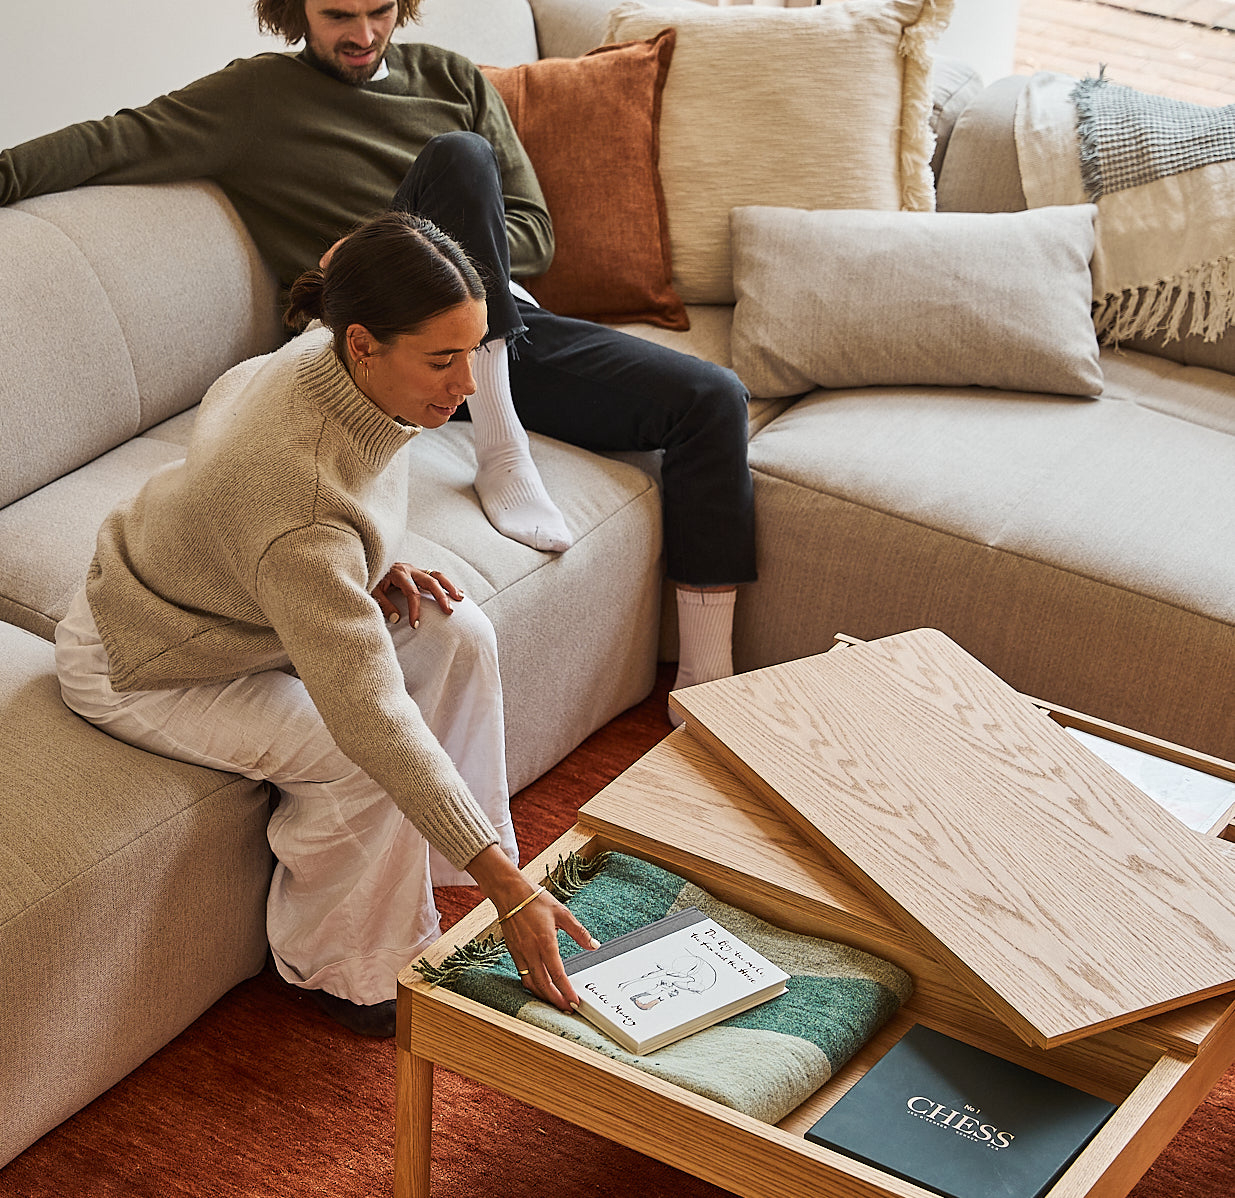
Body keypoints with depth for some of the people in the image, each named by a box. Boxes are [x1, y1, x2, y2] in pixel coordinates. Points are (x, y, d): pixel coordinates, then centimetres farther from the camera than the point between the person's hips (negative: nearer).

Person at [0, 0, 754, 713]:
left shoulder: (454, 80, 18)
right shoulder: (256, 96, 8)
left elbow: (534, 233, 11)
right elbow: (118, 141, -7)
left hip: (509, 326, 5)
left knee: (713, 399, -14)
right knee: (458, 157, -30)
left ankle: (705, 683, -13)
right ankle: (501, 454, -28)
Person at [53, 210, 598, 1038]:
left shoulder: (336, 362, -18)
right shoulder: (296, 493, -43)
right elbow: (369, 712, -44)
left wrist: (375, 567, -5)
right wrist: (508, 888, -43)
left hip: (232, 597, 8)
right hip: (146, 663, -8)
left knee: (458, 636, -6)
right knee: (359, 764, -24)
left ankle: (439, 877, 9)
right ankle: (345, 969, 2)